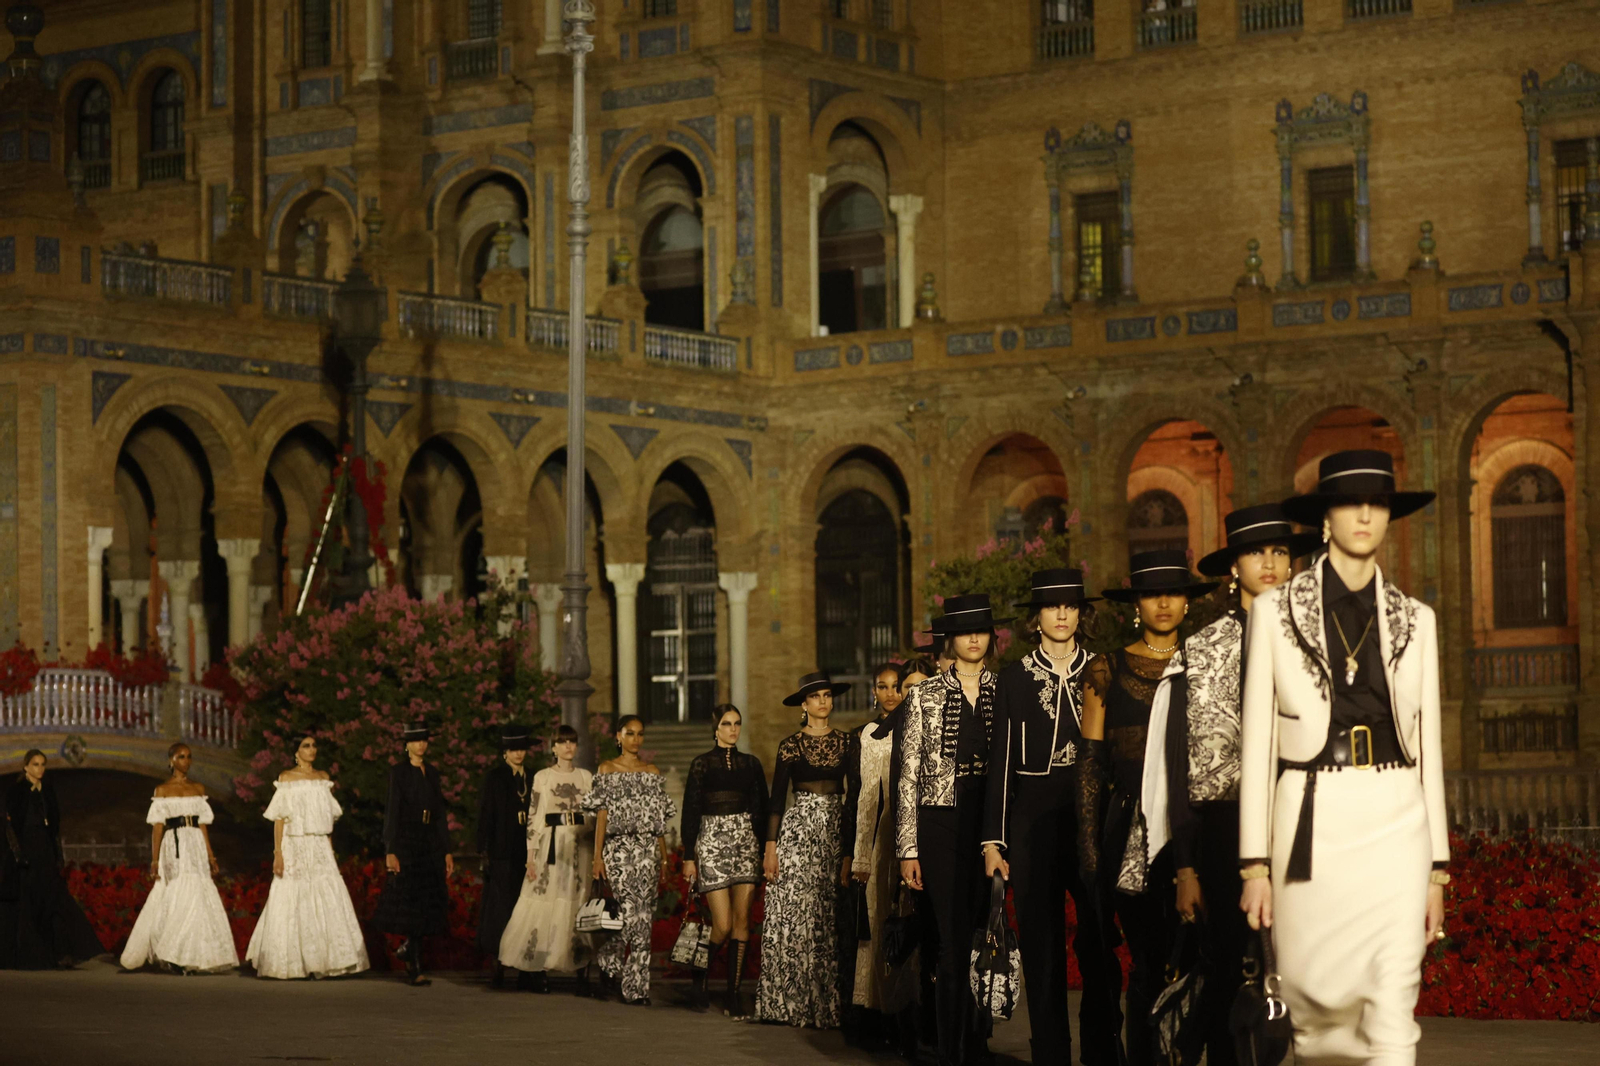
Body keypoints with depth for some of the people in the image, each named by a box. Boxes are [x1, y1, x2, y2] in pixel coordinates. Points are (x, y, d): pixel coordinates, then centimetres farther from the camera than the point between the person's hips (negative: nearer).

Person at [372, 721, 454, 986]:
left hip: (431, 845, 5)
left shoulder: (432, 772, 13)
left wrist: (447, 851, 11)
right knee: (410, 904, -6)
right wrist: (390, 851, -16)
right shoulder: (398, 772, -3)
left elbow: (440, 813, 14)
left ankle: (408, 948, 25)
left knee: (427, 905, 3)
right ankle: (414, 969, -4)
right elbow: (392, 811, -8)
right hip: (407, 843, -5)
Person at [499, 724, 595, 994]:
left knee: (580, 907, -3)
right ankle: (537, 971, 2)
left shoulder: (586, 777, 11)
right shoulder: (542, 777, 5)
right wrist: (531, 855, -3)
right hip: (552, 845, -1)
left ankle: (582, 972, -2)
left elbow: (595, 815, 12)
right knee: (544, 904, -5)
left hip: (581, 847, 1)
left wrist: (598, 854, 6)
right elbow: (533, 817, 3)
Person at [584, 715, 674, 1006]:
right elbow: (601, 815, 0)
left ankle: (636, 987, 1)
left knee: (644, 917, -2)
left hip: (648, 849, 3)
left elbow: (660, 820, 15)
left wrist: (664, 858, 11)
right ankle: (610, 968, 8)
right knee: (628, 912, -14)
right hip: (619, 848, -3)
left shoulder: (652, 772, 14)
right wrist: (598, 856, -6)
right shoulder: (607, 770, 5)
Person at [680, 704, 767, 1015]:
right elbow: (690, 811, 3)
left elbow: (762, 809, 12)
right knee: (723, 925, -9)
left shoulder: (751, 764, 11)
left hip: (746, 843, 3)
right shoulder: (701, 764, 4)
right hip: (713, 843, -3)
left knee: (742, 920, -3)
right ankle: (700, 981, 14)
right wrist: (689, 856, -3)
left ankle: (733, 995, 1)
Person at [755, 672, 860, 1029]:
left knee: (829, 920, -1)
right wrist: (770, 847, -5)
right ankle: (787, 1004, -3)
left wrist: (851, 849, -3)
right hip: (797, 829, -1)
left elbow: (854, 794, 5)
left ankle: (826, 1005, 1)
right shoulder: (790, 745, 5)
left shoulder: (847, 742, 8)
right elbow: (777, 797, 3)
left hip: (836, 831, 1)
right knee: (791, 917, -6)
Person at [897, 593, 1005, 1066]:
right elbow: (909, 775, 6)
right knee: (954, 941, -6)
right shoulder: (924, 696, 7)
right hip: (942, 827, -1)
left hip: (993, 827, 1)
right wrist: (908, 849, 1)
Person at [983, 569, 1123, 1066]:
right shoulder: (1014, 678, 8)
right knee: (1042, 950, 2)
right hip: (1033, 824, 0)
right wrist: (993, 840, 1)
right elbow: (1001, 762, 6)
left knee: (1099, 947, -5)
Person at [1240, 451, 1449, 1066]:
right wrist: (1255, 864, -2)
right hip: (1312, 825, -1)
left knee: (1392, 1015, -9)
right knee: (1314, 999, 4)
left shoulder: (1413, 621, 10)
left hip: (1394, 826, 1)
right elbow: (1256, 741, 3)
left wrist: (1436, 870, 8)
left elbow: (1427, 744, 12)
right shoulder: (1276, 612, 4)